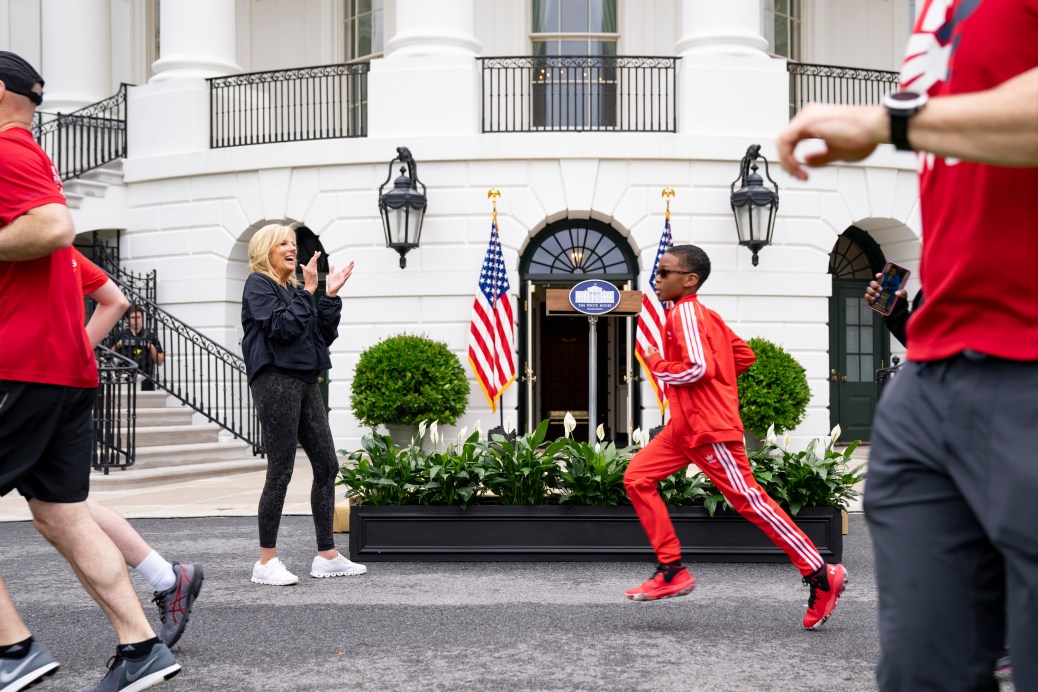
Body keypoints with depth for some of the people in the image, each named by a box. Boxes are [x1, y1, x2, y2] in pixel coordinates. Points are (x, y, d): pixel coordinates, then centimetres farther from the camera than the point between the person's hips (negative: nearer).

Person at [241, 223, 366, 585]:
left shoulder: (296, 289, 19)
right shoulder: (258, 284, -2)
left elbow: (325, 335, 15)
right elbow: (282, 327, -17)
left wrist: (331, 295, 7)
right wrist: (308, 291, -13)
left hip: (305, 382, 8)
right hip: (275, 381, -8)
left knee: (327, 466, 6)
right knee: (280, 472, -7)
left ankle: (327, 556, 13)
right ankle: (266, 562, 1)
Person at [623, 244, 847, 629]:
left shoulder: (686, 312, -12)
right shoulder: (700, 314, 17)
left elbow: (699, 368, -24)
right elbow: (744, 355, 22)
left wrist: (657, 364, -9)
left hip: (709, 429, -10)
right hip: (685, 426, 10)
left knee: (749, 500, -7)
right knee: (637, 478, 3)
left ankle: (821, 576, 0)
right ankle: (672, 571, 3)